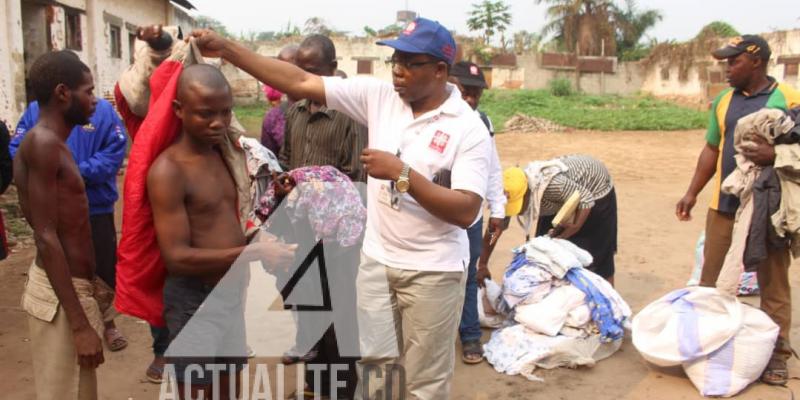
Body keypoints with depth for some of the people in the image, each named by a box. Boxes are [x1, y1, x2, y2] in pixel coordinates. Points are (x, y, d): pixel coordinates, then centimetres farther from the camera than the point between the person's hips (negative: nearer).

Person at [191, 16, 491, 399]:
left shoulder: (469, 130, -14)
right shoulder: (378, 96, -3)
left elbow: (466, 212, -22)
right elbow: (299, 83, -5)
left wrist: (401, 172, -27)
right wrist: (227, 48, -9)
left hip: (432, 272, -4)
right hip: (376, 260, 4)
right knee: (369, 364, 18)